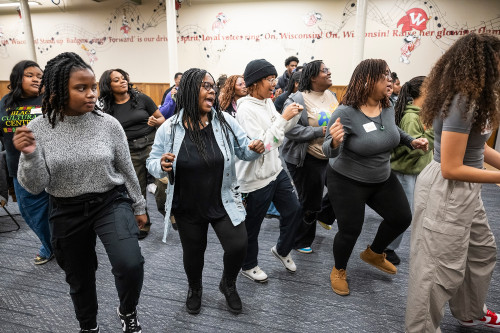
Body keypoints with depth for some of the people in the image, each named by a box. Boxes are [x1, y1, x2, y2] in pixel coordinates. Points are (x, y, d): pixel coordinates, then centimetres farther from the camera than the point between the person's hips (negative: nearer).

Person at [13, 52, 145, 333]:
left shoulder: (108, 124, -10)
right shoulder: (37, 129, -9)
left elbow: (126, 169, 0)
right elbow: (35, 187, -8)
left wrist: (139, 206, 6)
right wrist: (30, 155, -26)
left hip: (111, 202, -1)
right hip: (67, 211, 2)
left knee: (130, 264, -22)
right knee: (79, 278, 18)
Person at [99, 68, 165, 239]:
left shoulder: (141, 98, 0)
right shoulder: (109, 109, 6)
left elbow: (162, 119, 5)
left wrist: (155, 122, -16)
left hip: (151, 144, -2)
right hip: (130, 151, 3)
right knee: (137, 190, 8)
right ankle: (143, 224, 26)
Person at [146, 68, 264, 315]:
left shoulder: (225, 121, -7)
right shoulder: (169, 128, -9)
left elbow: (242, 149, 1)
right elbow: (152, 162, -2)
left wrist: (253, 148, -22)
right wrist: (161, 166, -25)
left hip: (222, 203, 0)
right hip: (187, 209, 0)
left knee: (238, 246, -6)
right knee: (193, 253, 17)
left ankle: (228, 285, 30)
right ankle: (194, 290, 51)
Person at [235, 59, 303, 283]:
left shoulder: (268, 102, 4)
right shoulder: (246, 109, -20)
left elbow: (279, 132, 16)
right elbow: (260, 145, -26)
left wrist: (294, 115, 0)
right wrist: (283, 118, -24)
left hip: (276, 171, 8)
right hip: (256, 179, -8)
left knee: (294, 210, 17)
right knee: (252, 227, 10)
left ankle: (282, 250, 42)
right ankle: (248, 266, 35)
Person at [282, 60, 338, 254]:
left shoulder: (331, 95, 9)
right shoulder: (298, 100, -16)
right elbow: (290, 129, -25)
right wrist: (320, 132, -25)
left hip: (331, 156, 8)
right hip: (307, 160, -7)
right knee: (309, 202, 6)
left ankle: (323, 215, 44)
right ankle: (301, 242, 29)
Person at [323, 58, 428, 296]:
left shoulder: (388, 107, -5)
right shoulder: (346, 113, -26)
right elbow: (329, 151, -25)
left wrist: (412, 141, 2)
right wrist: (335, 142, -47)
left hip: (383, 179, 7)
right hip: (347, 182, -7)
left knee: (402, 218, 14)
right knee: (350, 230, 2)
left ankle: (374, 253, 41)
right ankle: (339, 271, 32)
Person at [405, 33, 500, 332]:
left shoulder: (469, 97, 7)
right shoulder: (462, 102, -23)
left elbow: (476, 146, 12)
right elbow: (451, 168, -24)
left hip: (465, 190, 11)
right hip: (447, 192, -11)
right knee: (442, 268, 4)